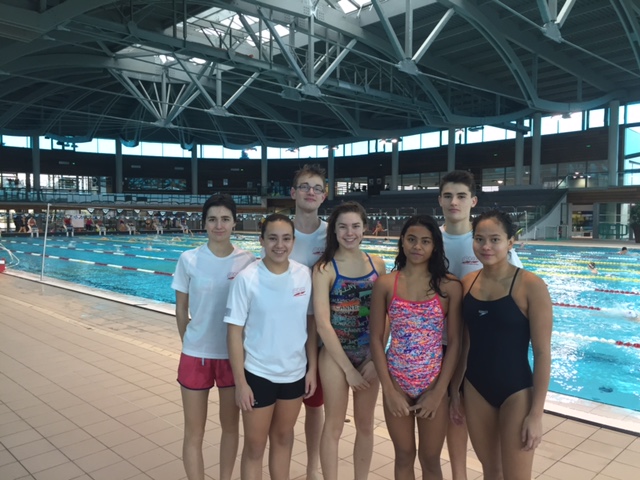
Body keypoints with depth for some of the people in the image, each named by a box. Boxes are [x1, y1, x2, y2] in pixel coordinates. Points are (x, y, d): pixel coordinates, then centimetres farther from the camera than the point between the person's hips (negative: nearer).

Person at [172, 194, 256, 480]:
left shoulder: (248, 261, -6)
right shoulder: (189, 260, -7)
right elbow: (181, 310, 2)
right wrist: (191, 343, 6)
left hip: (234, 355, 1)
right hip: (196, 355, -1)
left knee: (230, 426, 17)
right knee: (194, 432, 10)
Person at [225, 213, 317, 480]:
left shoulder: (305, 275, -7)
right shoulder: (246, 278, -17)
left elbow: (311, 323, 3)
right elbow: (234, 332, -12)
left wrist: (312, 369, 2)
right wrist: (240, 383, -12)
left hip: (295, 372, 3)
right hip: (258, 374, -3)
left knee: (283, 437, 23)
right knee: (255, 446, 12)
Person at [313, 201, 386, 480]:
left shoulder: (378, 265, 1)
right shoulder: (325, 269, -10)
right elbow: (323, 324, -13)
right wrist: (348, 368, -13)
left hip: (370, 355, 3)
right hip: (335, 354, -3)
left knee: (365, 425, 15)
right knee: (334, 426, 8)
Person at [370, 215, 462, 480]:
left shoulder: (449, 286, -8)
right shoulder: (385, 284, -6)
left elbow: (455, 342, -6)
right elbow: (376, 339, -3)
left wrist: (438, 392, -8)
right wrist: (388, 390, -8)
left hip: (434, 385, -1)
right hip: (397, 384, 1)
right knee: (404, 456, 17)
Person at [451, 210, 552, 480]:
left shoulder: (530, 286, -16)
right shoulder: (467, 283, -1)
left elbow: (542, 353, -13)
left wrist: (536, 413, -12)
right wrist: (454, 388, 11)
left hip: (516, 392, -4)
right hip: (475, 389, 5)